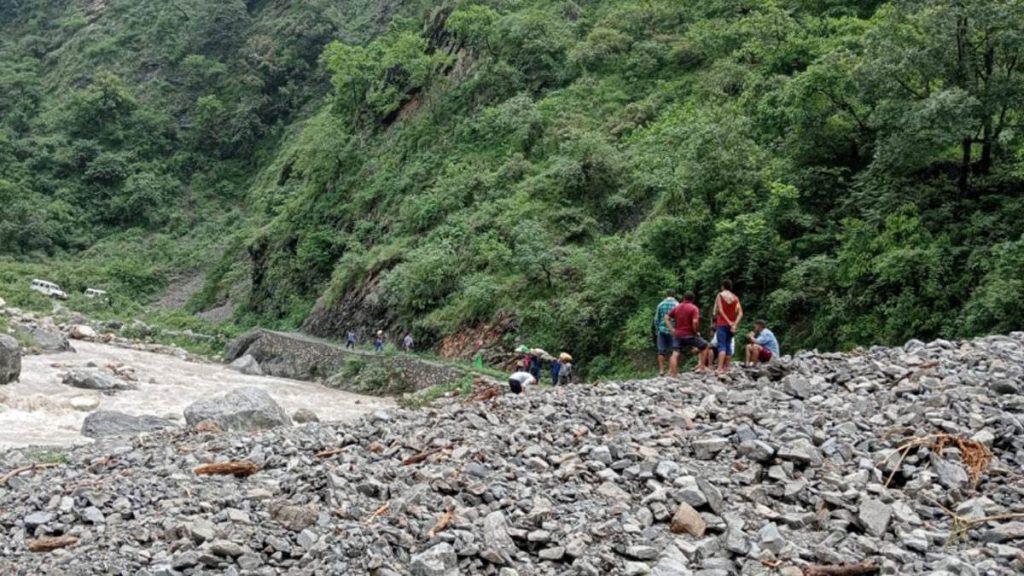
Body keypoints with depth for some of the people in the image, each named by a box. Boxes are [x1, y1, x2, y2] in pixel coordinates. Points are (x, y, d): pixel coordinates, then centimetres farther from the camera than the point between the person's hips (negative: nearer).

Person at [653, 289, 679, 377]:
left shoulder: (661, 305, 3)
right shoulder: (677, 305, -4)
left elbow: (656, 319, 6)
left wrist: (657, 330, 17)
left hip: (662, 330, 1)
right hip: (673, 330, -1)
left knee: (661, 351, 5)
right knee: (672, 351, 5)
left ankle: (661, 370, 3)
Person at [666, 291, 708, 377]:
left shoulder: (677, 307, 12)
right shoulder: (694, 308, -6)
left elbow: (667, 318, 12)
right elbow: (695, 322, -19)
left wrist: (672, 329, 9)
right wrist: (696, 332, -5)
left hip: (677, 334, 4)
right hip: (689, 335, -4)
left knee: (675, 354, 2)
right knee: (704, 346, 14)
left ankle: (673, 374, -3)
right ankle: (701, 366, 10)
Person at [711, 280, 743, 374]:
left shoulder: (720, 295, -3)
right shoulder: (735, 298, 8)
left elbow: (720, 310, -11)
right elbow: (740, 313, -1)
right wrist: (734, 324, -6)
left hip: (722, 323, -5)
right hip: (731, 325, 5)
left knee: (722, 346, -12)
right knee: (728, 346, 12)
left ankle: (720, 368, -22)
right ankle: (726, 368, 13)